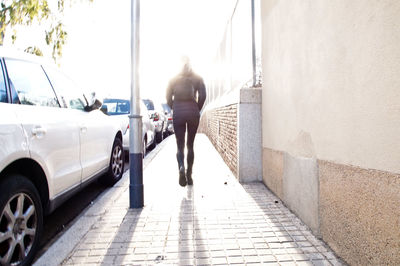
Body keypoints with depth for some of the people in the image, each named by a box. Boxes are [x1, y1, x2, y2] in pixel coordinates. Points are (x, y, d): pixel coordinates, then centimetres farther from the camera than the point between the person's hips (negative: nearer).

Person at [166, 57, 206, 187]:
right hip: (193, 111, 1)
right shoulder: (197, 78, 7)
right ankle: (189, 175, 12)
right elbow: (202, 96, -5)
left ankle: (181, 167, -24)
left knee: (180, 145, 4)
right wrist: (197, 110, 7)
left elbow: (168, 97, 2)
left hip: (178, 113, 0)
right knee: (190, 145, 11)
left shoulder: (174, 79, 8)